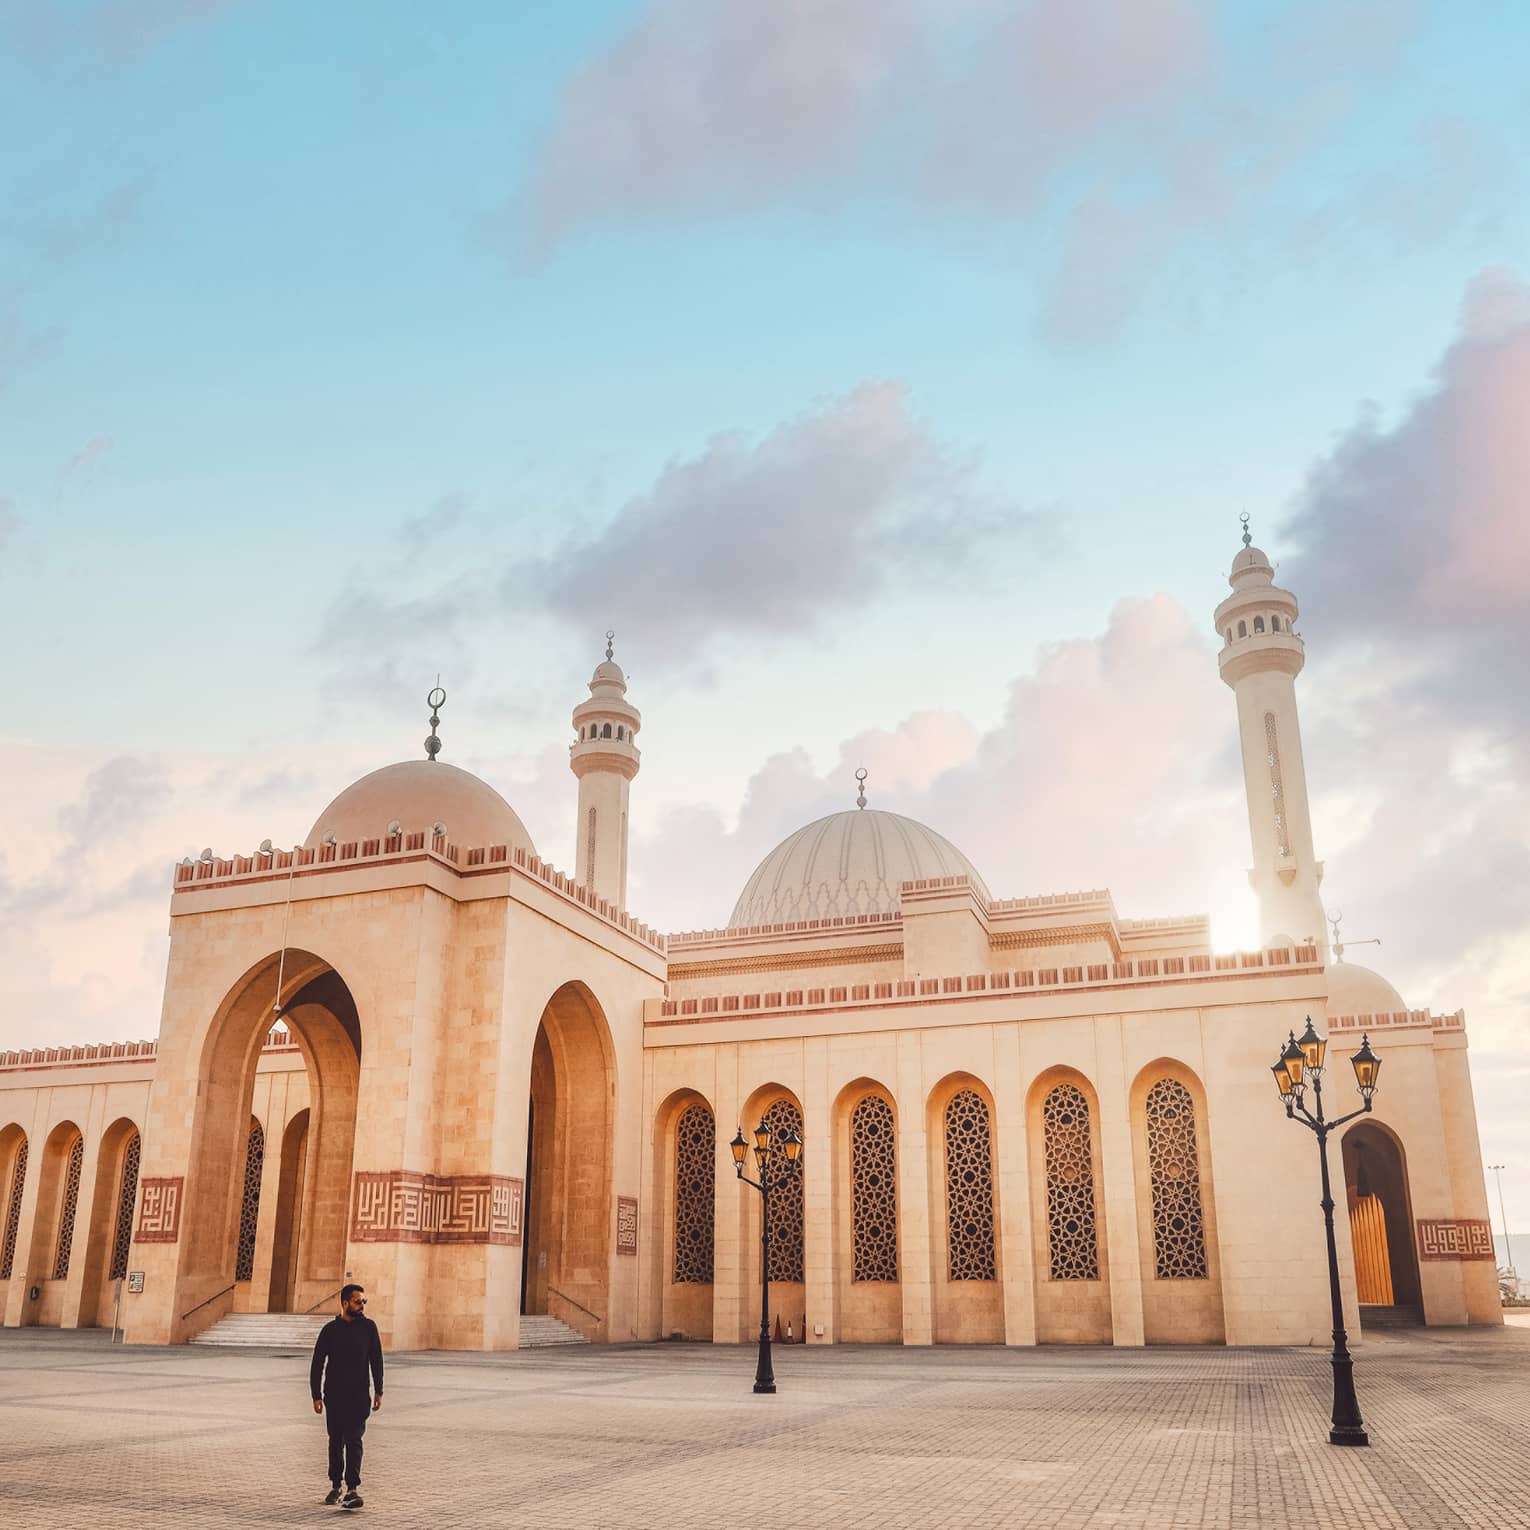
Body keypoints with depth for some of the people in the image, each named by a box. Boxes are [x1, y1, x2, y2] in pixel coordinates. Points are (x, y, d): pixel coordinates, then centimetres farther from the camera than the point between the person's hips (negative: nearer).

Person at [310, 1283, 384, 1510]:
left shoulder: (368, 1327, 1)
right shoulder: (330, 1329, 0)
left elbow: (376, 1361, 5)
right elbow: (317, 1364, 3)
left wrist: (379, 1391, 1)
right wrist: (316, 1395, -2)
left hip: (358, 1395, -1)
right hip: (334, 1395, 1)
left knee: (353, 1440, -11)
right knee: (336, 1441, 11)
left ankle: (353, 1489, -16)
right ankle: (335, 1486, 24)